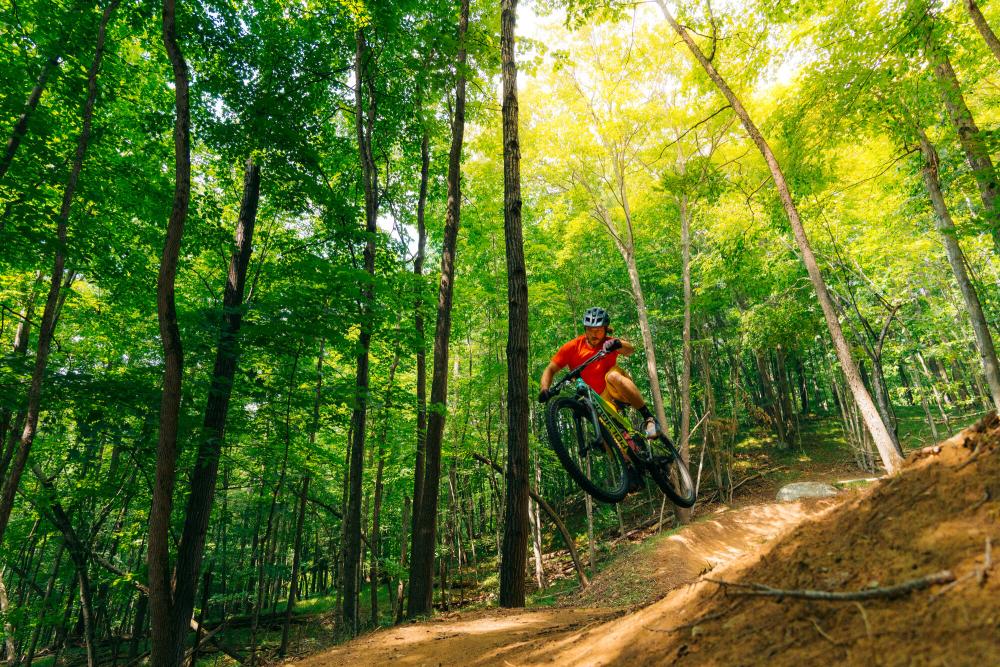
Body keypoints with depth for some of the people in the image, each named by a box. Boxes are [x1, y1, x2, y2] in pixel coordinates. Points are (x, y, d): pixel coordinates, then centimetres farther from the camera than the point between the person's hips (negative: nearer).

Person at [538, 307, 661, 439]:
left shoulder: (609, 343, -6)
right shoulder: (573, 347, -6)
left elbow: (630, 349, -28)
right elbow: (550, 370, -8)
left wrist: (618, 343, -51)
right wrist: (545, 390, -26)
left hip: (617, 390, -1)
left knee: (613, 376, -34)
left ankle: (649, 418, -29)